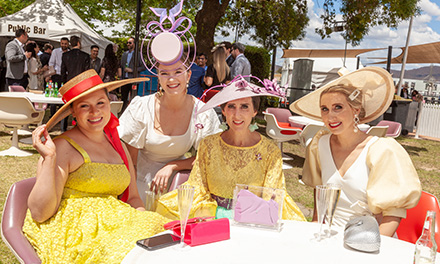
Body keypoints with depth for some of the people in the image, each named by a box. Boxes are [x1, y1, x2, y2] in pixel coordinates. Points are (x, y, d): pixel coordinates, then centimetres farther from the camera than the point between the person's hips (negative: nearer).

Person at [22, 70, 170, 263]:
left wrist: (143, 218, -3)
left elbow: (132, 198, 18)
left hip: (113, 223, 7)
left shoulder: (119, 146, 14)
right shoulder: (63, 147, -7)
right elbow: (39, 213, -11)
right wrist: (49, 158, -16)